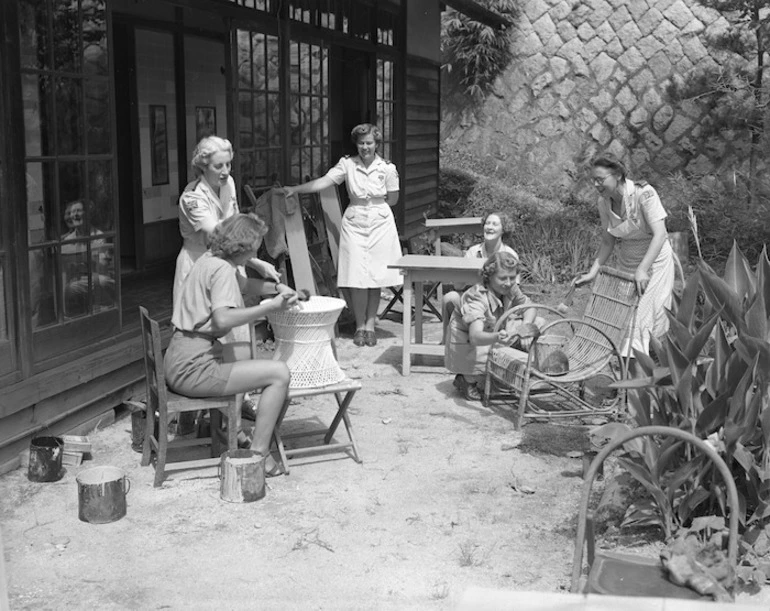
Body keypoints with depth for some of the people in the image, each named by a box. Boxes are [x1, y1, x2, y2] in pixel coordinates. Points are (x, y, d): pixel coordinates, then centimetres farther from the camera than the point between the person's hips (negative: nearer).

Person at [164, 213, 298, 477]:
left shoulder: (209, 260, 14)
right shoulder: (222, 269, -16)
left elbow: (244, 284, 32)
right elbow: (223, 319, -32)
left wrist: (277, 287, 15)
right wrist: (272, 306, -25)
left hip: (179, 360, 10)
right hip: (193, 368, -10)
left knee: (247, 351, 33)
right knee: (279, 372, -10)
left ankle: (231, 430, 39)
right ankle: (259, 454, -6)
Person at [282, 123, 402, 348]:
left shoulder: (387, 168, -2)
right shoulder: (347, 164, -1)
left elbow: (393, 199, 5)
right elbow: (324, 181, -11)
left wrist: (372, 204, 3)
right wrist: (296, 189, -21)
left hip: (380, 222, 0)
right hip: (354, 223, 0)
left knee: (375, 277, 1)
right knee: (356, 277, -4)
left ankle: (370, 325, 14)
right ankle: (359, 326, 9)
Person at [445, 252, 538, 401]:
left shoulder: (510, 289, -11)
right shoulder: (476, 297, -32)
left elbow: (530, 307, 2)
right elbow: (475, 336, -46)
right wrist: (497, 338, -68)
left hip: (490, 341, 8)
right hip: (466, 347, -8)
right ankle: (466, 380, -4)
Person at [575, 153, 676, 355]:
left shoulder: (644, 194, -24)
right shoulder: (604, 202, -6)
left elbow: (659, 235, -30)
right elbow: (608, 242, 2)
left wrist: (642, 269, -40)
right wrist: (593, 273, -6)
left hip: (653, 260, -6)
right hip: (625, 263, 6)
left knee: (642, 320, -6)